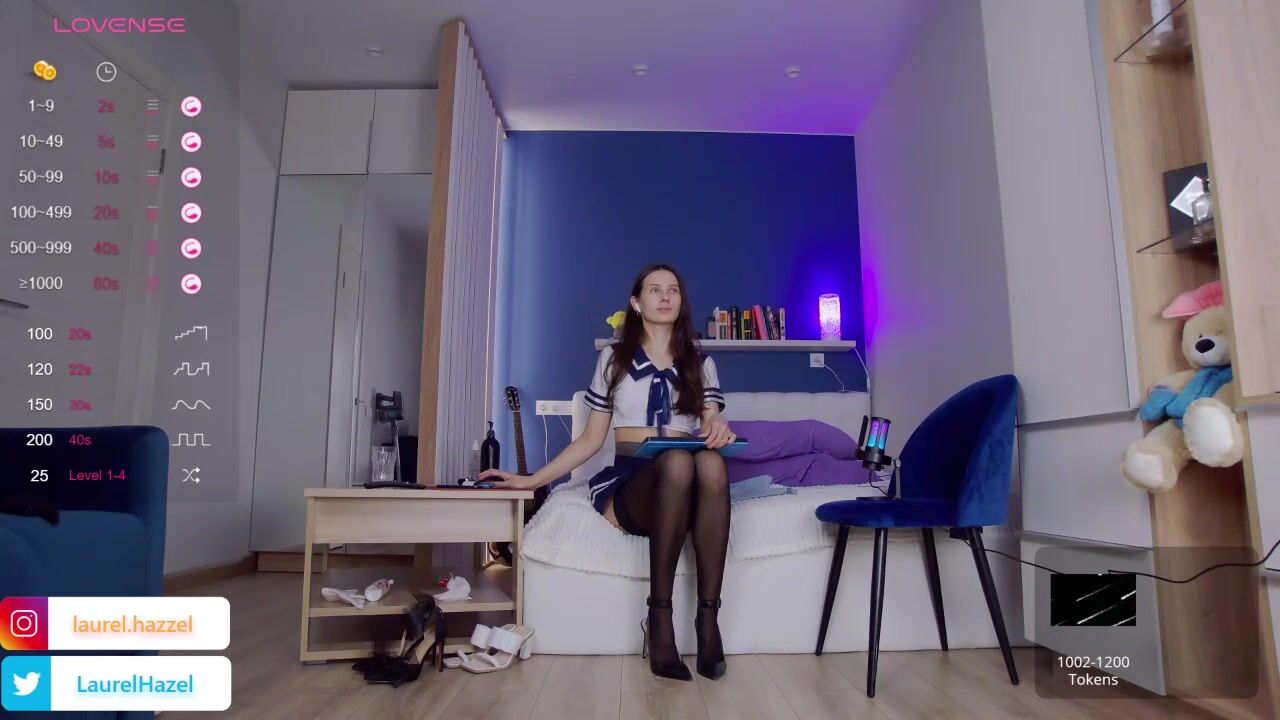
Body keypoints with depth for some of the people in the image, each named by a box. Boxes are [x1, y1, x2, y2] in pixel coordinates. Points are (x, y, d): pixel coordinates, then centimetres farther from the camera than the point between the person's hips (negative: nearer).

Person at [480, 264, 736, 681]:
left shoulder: (700, 363, 16)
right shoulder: (613, 358, 13)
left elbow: (712, 428, 7)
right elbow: (592, 440, 13)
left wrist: (719, 430, -19)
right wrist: (532, 479, 4)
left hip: (689, 494, 2)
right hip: (628, 486, -1)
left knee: (711, 462, -36)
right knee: (678, 461, -37)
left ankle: (708, 616, -31)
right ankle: (659, 616, -29)